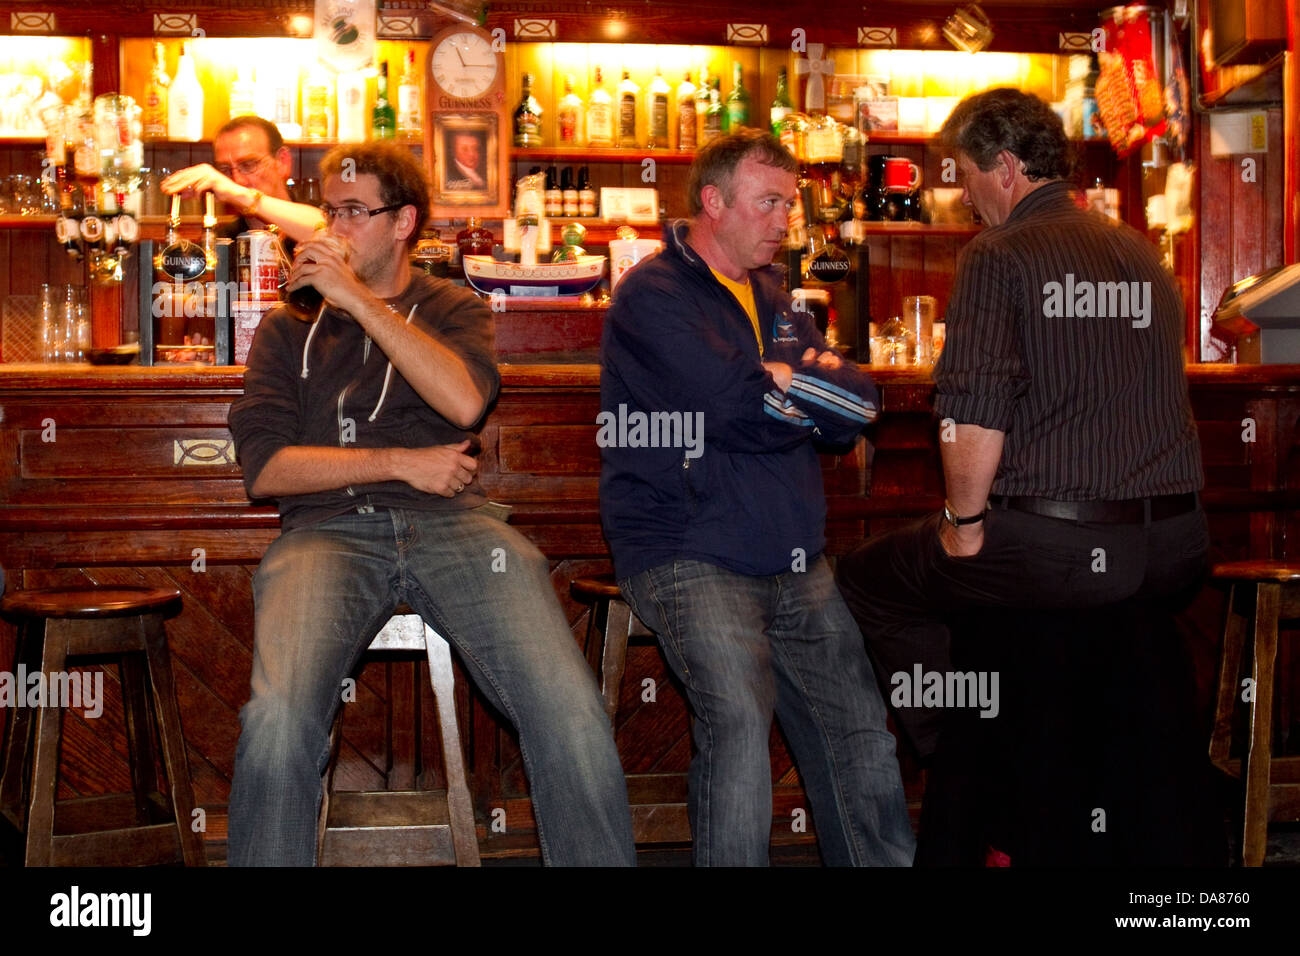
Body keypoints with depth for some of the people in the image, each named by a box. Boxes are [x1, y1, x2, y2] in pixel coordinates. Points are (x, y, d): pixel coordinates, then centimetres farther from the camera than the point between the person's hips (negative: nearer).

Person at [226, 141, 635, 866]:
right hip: (330, 528, 0)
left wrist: (357, 300, -1)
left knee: (574, 717, -25)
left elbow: (465, 401, -2)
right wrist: (400, 464, 0)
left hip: (450, 522, 0)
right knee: (278, 721, -32)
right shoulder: (289, 329, 22)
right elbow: (265, 468, 8)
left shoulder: (455, 310, 22)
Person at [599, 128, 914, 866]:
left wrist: (780, 380, -9)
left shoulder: (774, 298, 19)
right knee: (741, 717, -26)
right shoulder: (653, 296, -5)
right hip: (686, 556, -7)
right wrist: (811, 390, 1)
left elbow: (857, 407, 8)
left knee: (863, 728, 2)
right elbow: (747, 415, -18)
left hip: (794, 561, 7)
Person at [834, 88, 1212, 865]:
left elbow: (975, 413, -17)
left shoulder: (999, 254, -6)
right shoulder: (1142, 254, 17)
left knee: (868, 582, 13)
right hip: (1177, 545, 7)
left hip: (1055, 541, -7)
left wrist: (964, 524, -5)